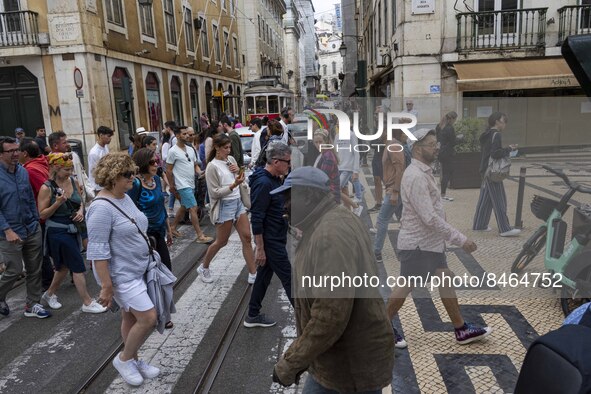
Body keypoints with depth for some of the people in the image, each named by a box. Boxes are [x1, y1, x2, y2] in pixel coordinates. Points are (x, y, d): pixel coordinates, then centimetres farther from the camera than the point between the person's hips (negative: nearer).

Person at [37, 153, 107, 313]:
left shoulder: (73, 181, 1)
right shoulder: (47, 188, -15)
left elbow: (80, 202, 14)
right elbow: (42, 214, -12)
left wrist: (81, 210, -7)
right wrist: (57, 203, -26)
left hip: (73, 229, 7)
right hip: (58, 232, -7)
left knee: (65, 266, 20)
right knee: (78, 267, -4)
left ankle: (50, 294, 42)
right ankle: (87, 303, 7)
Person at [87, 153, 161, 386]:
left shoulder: (125, 198, 4)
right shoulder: (102, 208, -23)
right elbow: (97, 251, -24)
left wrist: (148, 257, 21)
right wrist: (106, 286, -23)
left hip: (136, 270, 8)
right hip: (121, 275, -8)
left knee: (131, 316, 18)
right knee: (148, 318, -7)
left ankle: (133, 361, 33)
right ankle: (124, 359, 16)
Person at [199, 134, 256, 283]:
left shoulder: (231, 159, 7)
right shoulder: (212, 167, -13)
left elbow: (241, 180, 17)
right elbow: (215, 193, -15)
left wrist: (239, 171, -4)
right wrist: (233, 185, -26)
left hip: (238, 202, 7)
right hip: (224, 206, -7)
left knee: (247, 238, 4)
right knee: (221, 242, 6)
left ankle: (253, 274, 12)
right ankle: (203, 268, 30)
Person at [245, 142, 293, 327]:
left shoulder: (273, 179, 8)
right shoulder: (263, 183, -23)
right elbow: (256, 219, -24)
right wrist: (260, 248, -22)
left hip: (275, 238, 10)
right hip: (271, 242, -10)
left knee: (264, 276, 17)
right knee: (289, 279, 0)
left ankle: (253, 315, 29)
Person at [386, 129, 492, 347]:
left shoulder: (423, 172, 8)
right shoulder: (416, 176, -24)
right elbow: (430, 218, -28)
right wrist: (460, 239, -25)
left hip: (429, 241, 9)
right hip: (417, 244, -9)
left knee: (446, 279, 13)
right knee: (406, 286, 3)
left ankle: (461, 330, 25)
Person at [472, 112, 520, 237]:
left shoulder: (486, 135, 14)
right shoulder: (496, 135, -15)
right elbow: (495, 153, -25)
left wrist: (507, 149, 15)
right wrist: (509, 149, -14)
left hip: (485, 171, 10)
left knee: (485, 199, 15)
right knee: (499, 200, -5)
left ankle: (479, 225, 21)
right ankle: (505, 229, -1)